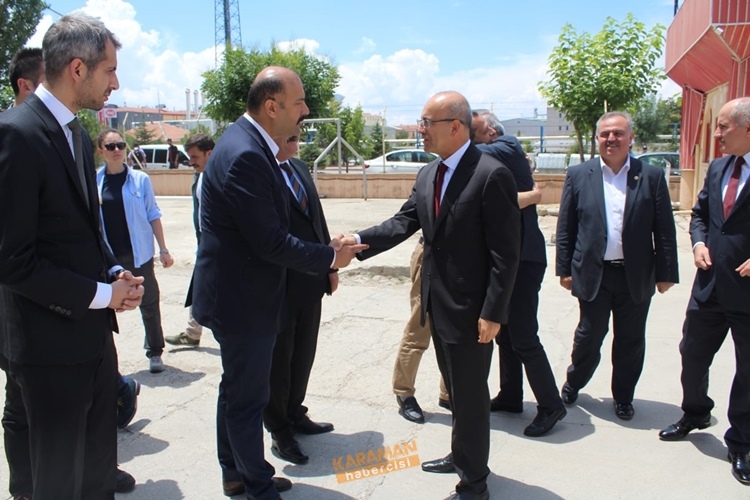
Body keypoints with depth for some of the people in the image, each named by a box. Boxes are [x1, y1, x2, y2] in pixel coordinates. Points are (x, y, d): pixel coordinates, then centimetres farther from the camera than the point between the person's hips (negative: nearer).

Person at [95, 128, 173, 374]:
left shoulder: (140, 179, -3)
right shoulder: (94, 182, 1)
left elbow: (153, 215, 0)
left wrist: (163, 249, -2)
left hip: (138, 253, -1)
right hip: (107, 256, 1)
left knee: (149, 303, 6)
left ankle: (155, 352, 20)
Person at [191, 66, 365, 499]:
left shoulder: (248, 143, 7)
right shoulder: (246, 155, -25)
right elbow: (271, 242, -26)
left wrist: (325, 251, 9)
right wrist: (330, 257, -14)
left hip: (237, 292, 11)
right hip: (243, 299, -10)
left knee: (238, 390, 21)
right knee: (248, 398, 5)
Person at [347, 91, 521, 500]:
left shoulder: (492, 175, -17)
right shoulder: (427, 174, 8)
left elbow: (505, 253, -18)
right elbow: (405, 221, 4)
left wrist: (493, 313, -19)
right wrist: (360, 240, -13)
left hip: (471, 308, -8)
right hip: (437, 304, 8)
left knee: (470, 394, 5)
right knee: (455, 388, 22)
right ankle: (462, 455, 41)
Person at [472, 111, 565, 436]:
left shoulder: (508, 147, -8)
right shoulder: (494, 162, 14)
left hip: (522, 257, -9)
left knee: (523, 337, -5)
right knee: (504, 334, 16)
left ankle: (550, 406, 7)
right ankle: (510, 397, 28)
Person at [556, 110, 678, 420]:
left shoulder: (652, 176, 1)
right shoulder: (578, 175, 1)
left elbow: (664, 230, 1)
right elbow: (565, 227, 3)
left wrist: (666, 273, -2)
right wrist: (564, 269, 0)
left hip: (636, 276, 1)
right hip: (593, 274, 0)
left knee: (630, 341, 11)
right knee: (589, 336, 11)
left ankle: (623, 397, 30)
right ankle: (573, 383, 35)